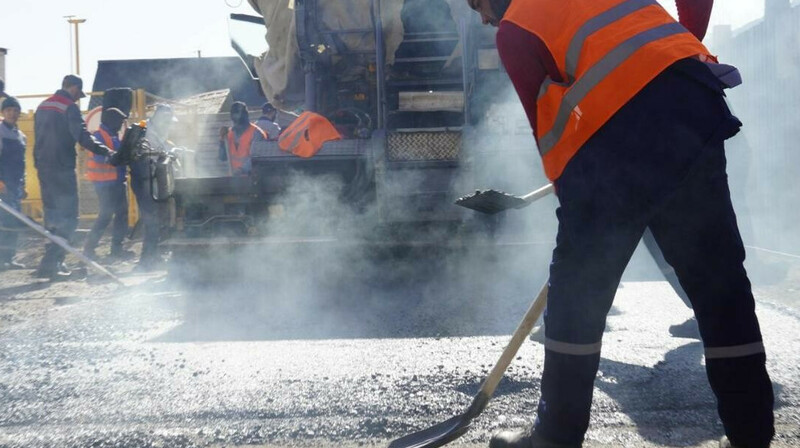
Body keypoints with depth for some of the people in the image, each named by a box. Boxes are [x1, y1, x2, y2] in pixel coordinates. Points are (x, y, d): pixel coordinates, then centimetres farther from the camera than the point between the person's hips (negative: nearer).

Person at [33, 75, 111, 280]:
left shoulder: (43, 107, 16)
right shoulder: (70, 108, -11)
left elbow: (39, 136, 20)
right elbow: (82, 136, -19)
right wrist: (106, 151, -16)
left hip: (43, 168, 9)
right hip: (62, 169, -9)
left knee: (52, 215, 17)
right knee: (67, 218, -6)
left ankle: (53, 261, 21)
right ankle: (50, 264, -13)